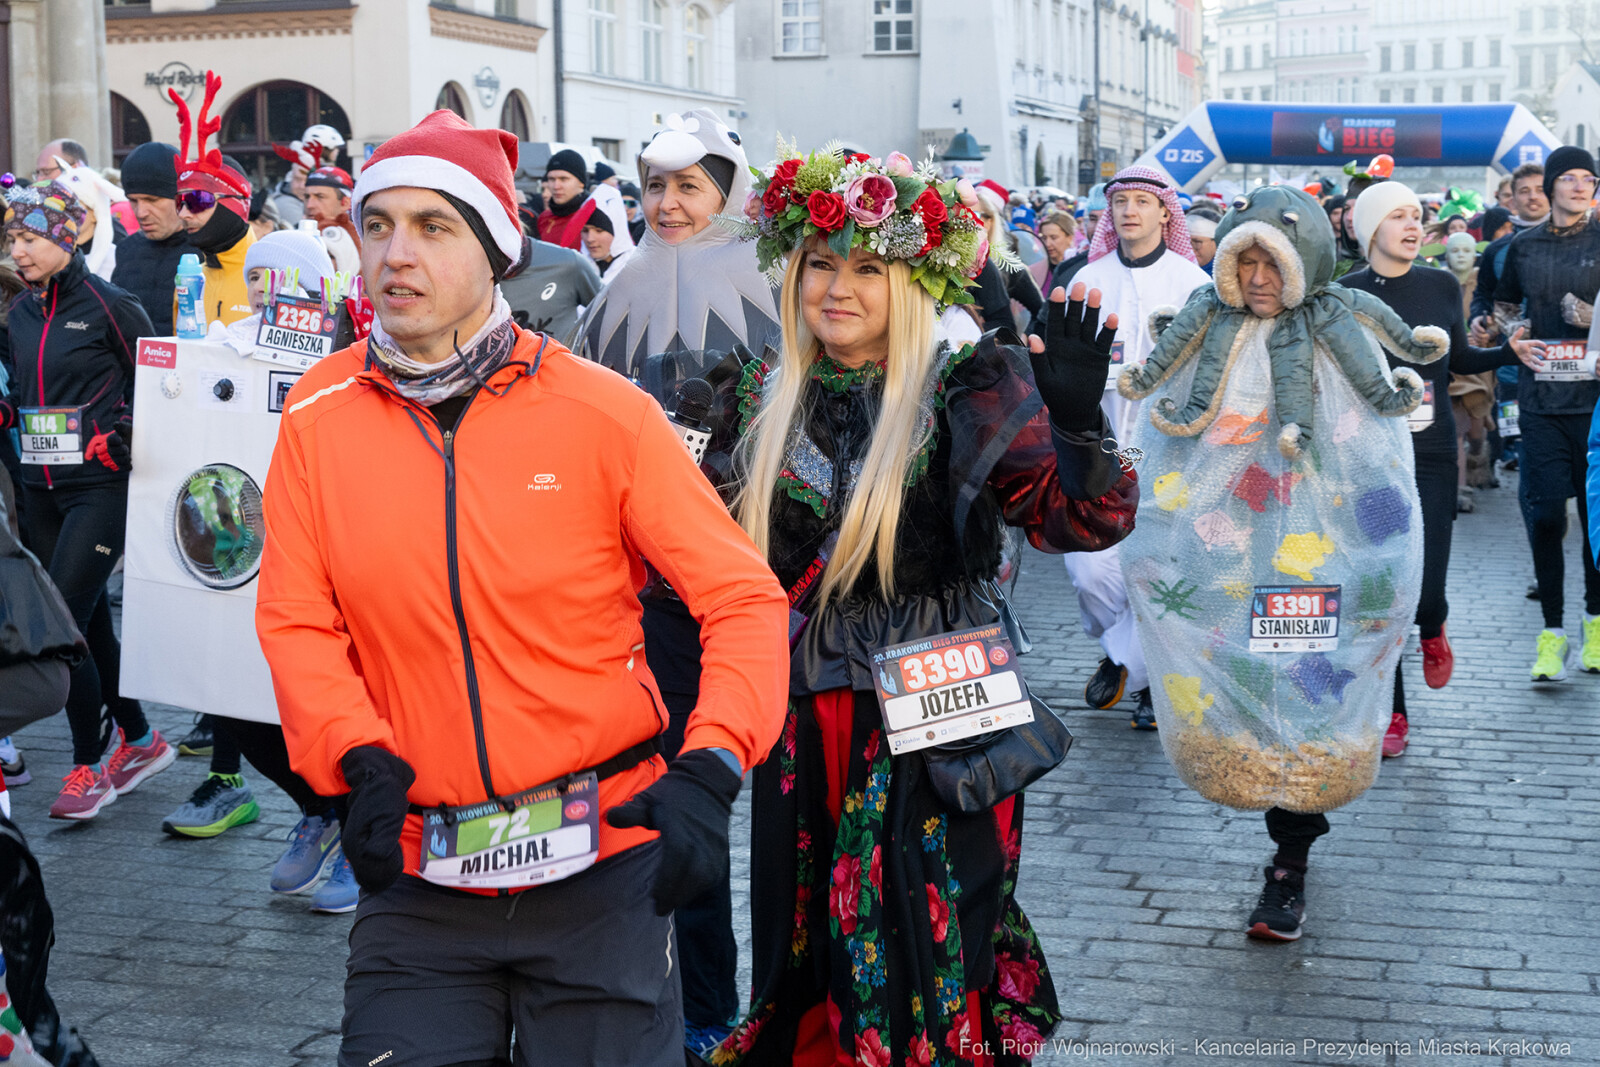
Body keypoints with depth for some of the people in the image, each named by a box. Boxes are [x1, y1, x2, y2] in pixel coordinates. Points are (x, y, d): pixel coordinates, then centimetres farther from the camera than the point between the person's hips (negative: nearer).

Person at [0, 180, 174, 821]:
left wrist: (119, 437, -14)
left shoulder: (109, 306, -7)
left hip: (100, 487, -7)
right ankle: (139, 739, 27)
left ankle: (88, 766, 2)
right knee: (88, 623, 11)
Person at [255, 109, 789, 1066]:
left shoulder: (601, 412, -8)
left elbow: (743, 596, -7)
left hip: (600, 866, -2)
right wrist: (359, 758, -14)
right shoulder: (319, 418, 0)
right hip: (418, 878, 2)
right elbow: (297, 621, 3)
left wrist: (710, 770, -20)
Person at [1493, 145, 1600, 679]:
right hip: (1541, 397, 2)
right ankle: (1552, 632, 5)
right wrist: (1512, 327, 5)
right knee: (1546, 513, -4)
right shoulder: (1524, 246, 9)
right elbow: (1504, 304, 24)